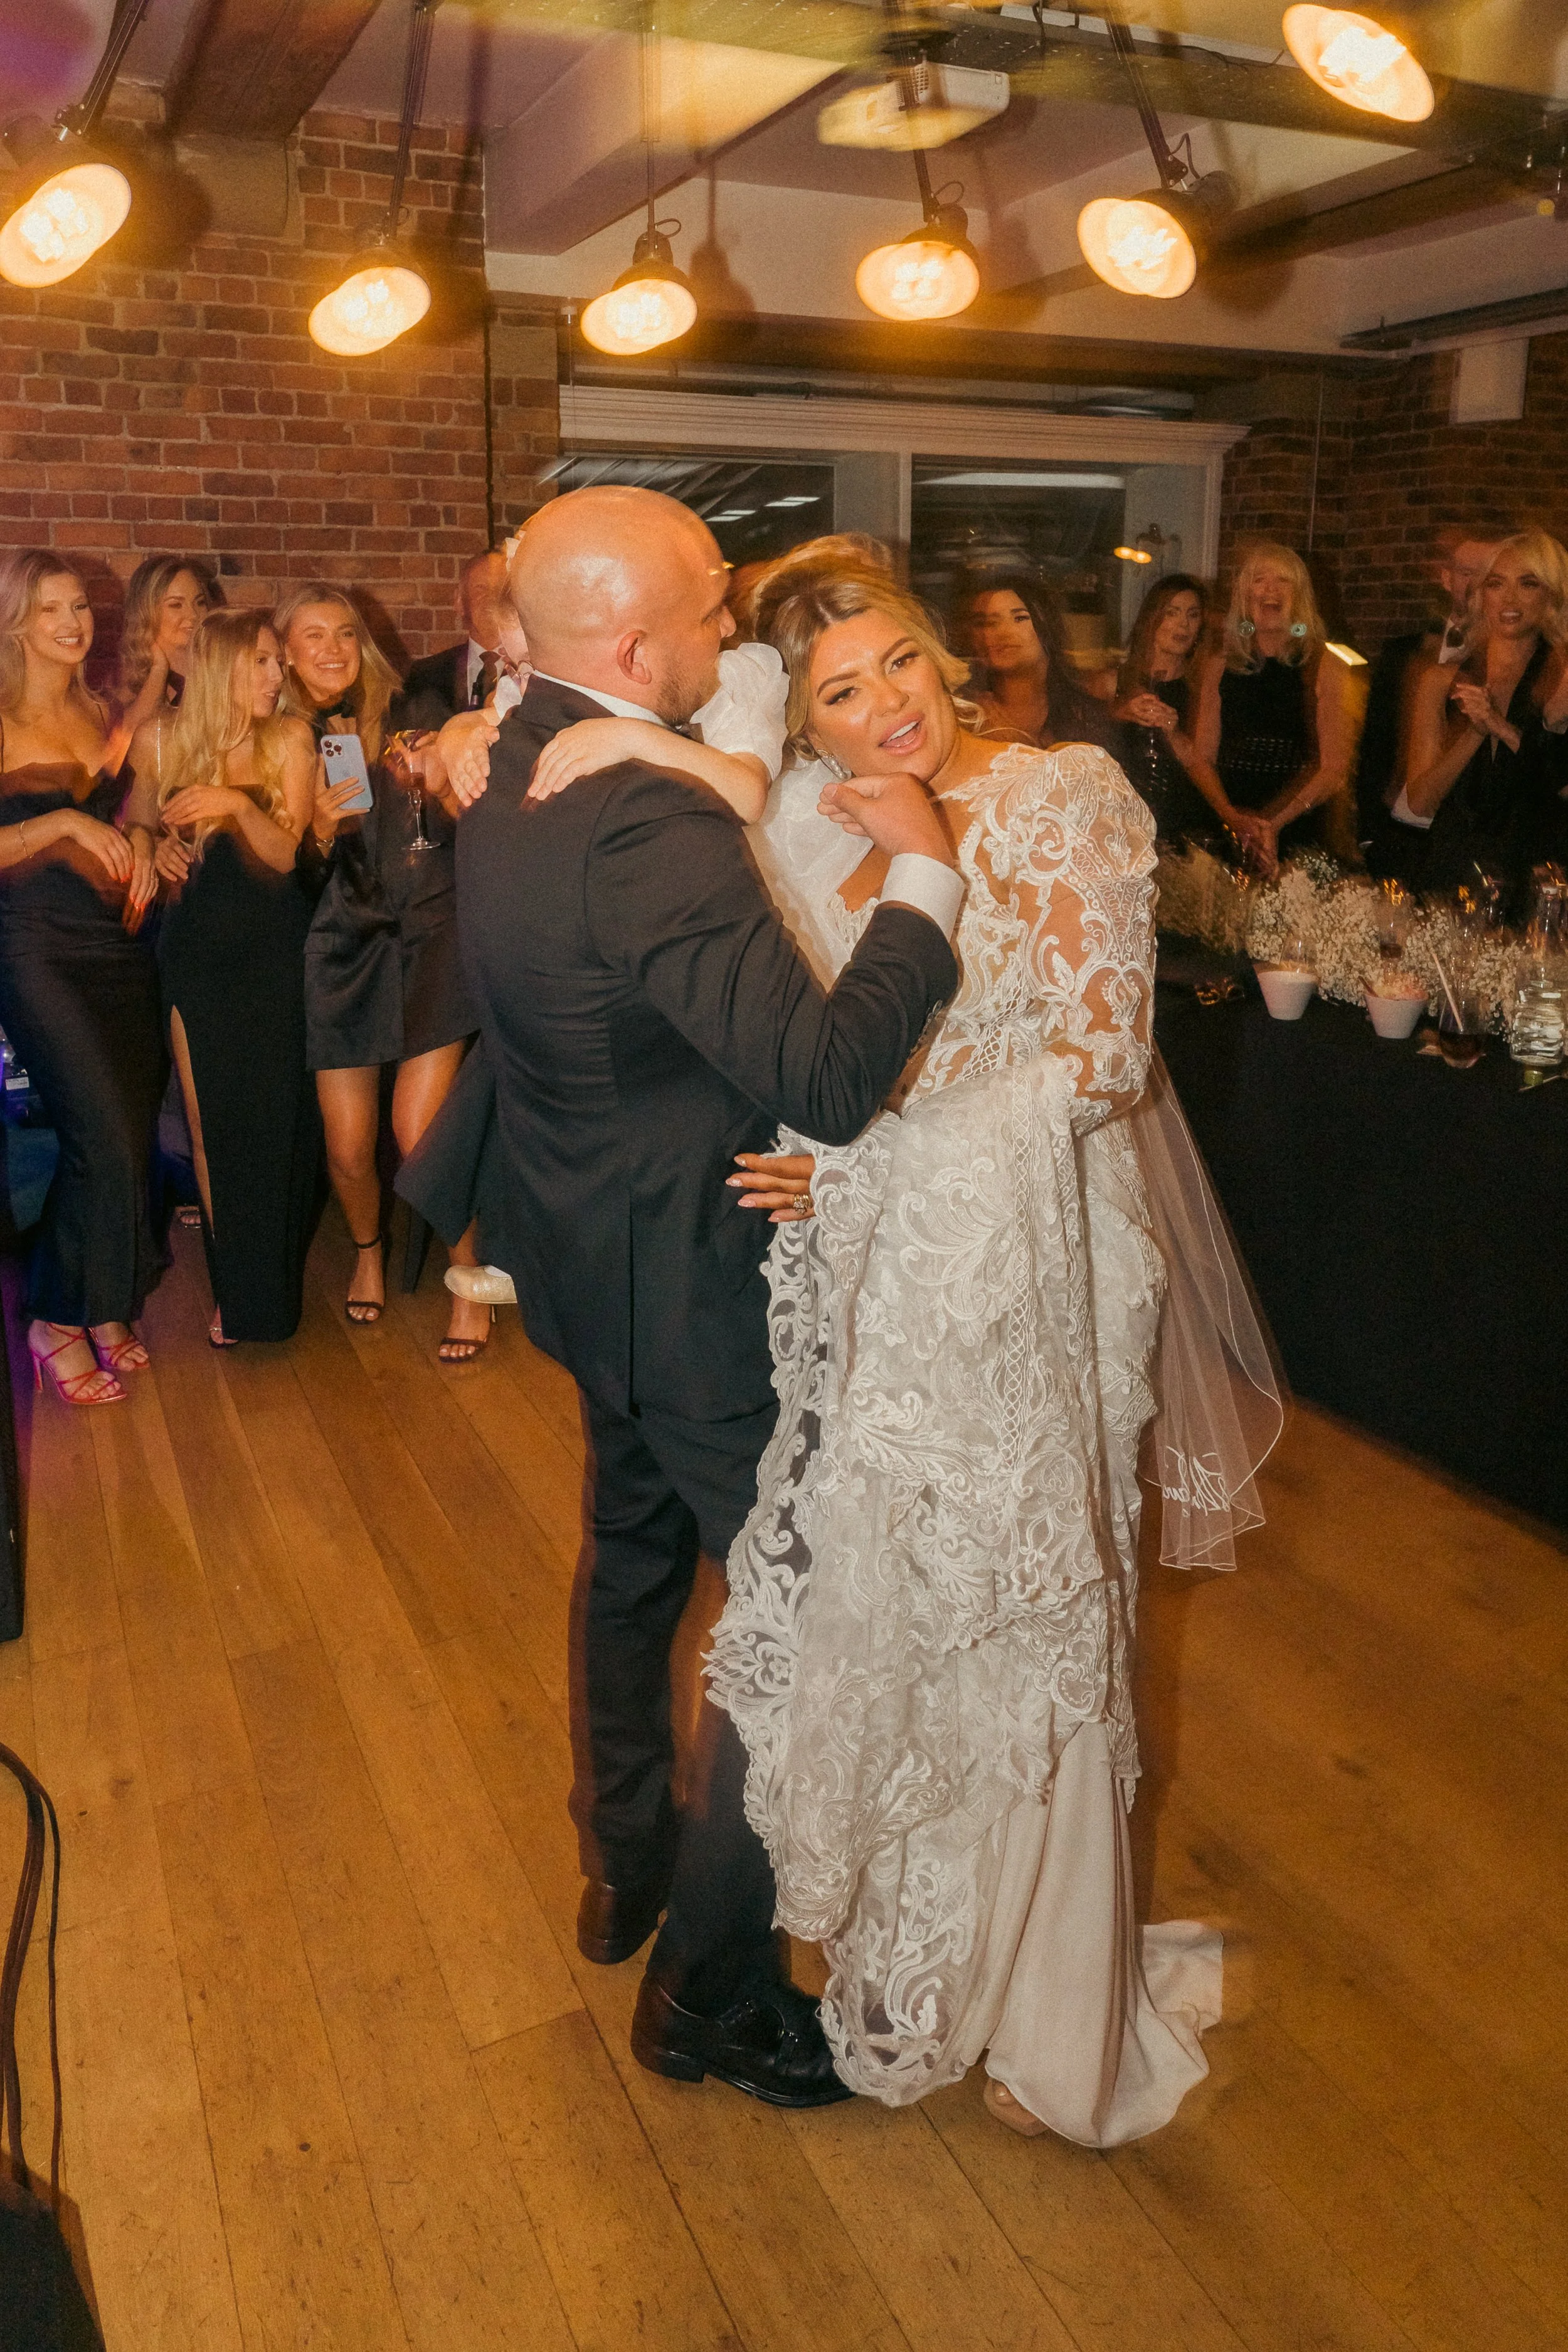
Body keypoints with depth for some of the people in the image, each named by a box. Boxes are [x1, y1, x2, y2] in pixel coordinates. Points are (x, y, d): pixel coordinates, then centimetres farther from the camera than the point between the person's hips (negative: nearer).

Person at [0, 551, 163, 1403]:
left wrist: (139, 842, 4)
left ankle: (103, 1309, 21)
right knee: (103, 1135, -14)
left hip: (118, 942, 6)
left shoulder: (102, 716, 13)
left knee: (128, 1135, 5)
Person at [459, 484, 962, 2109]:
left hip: (598, 1264, 10)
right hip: (703, 1295, -10)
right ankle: (707, 1989, 23)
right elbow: (824, 1075, -36)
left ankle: (624, 1863, 48)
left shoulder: (514, 776, 1)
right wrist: (922, 873, -26)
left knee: (632, 1559, 26)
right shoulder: (650, 832, -30)